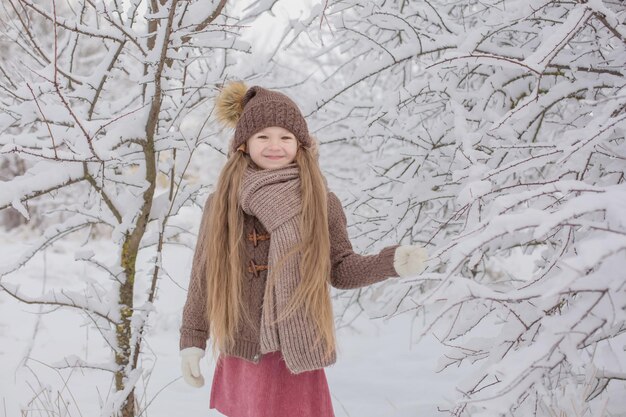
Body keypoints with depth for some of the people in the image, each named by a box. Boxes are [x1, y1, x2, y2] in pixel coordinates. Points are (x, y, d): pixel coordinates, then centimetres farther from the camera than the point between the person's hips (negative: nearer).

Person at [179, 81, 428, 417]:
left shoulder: (322, 203, -3)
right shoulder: (220, 203, 1)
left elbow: (341, 270, 2)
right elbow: (203, 276, 7)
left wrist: (393, 261, -14)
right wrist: (191, 339, 7)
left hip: (295, 354, -1)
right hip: (240, 355, 2)